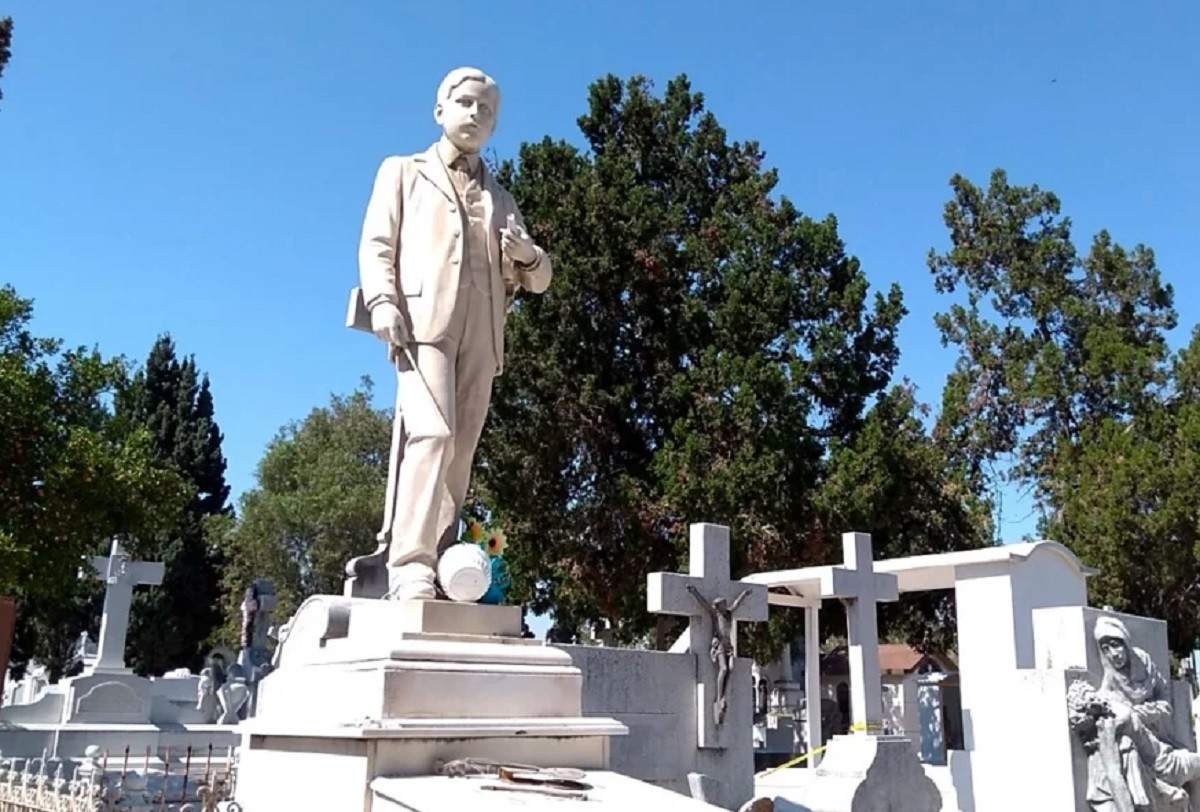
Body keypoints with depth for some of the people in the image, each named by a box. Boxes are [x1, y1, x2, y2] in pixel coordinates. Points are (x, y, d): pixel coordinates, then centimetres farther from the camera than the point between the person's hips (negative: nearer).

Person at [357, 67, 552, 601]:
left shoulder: (500, 199, 30)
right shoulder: (403, 172, 21)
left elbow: (537, 280, 24)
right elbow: (377, 244, 6)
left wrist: (527, 254, 0)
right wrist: (383, 304, -12)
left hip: (481, 335, 4)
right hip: (423, 322, -4)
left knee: (460, 451, -2)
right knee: (431, 434, -22)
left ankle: (438, 566, -1)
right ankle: (409, 566, -25)